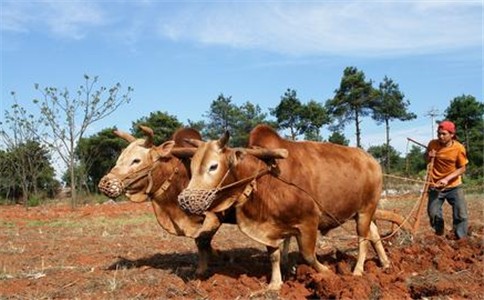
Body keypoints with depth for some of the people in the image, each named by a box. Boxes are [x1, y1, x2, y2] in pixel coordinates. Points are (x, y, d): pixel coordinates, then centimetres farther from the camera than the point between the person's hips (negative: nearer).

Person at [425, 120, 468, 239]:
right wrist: (429, 156, -14)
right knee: (433, 213, 2)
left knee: (461, 214, -6)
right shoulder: (433, 144, -9)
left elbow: (462, 168, -11)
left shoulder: (459, 148, -15)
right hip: (435, 186, 2)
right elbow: (426, 159, 11)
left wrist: (447, 179, -24)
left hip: (454, 186, -2)